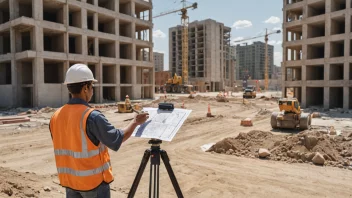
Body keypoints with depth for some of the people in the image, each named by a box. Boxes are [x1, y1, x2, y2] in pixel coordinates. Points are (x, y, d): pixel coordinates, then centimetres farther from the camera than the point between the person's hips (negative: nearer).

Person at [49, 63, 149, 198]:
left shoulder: (55, 117, -1)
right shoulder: (92, 116, -23)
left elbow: (64, 148, 9)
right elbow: (116, 140, -16)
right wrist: (135, 122, -3)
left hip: (70, 181, 6)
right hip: (94, 181, -6)